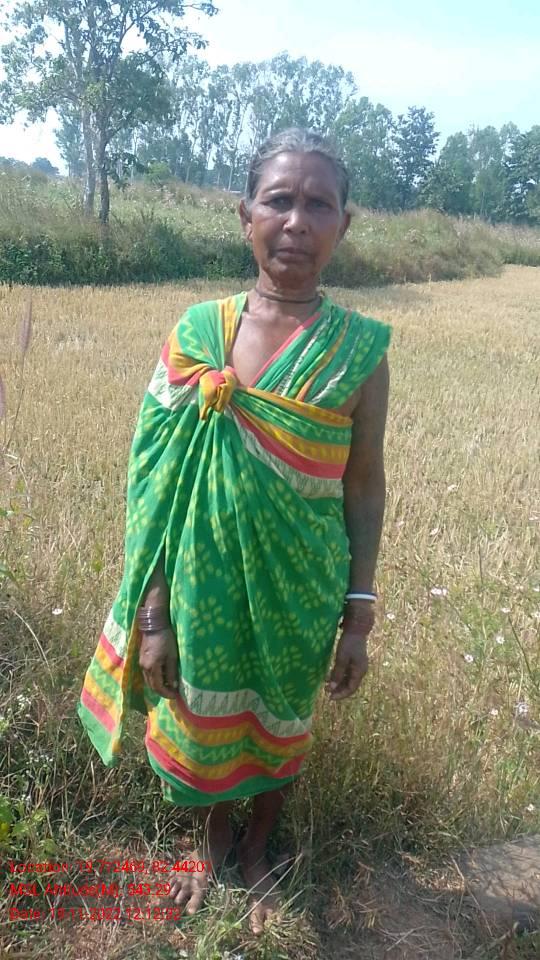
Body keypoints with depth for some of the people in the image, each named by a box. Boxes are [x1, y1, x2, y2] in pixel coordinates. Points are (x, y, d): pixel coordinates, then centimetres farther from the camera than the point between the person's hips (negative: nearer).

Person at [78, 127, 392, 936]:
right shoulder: (197, 332, -9)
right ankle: (212, 840, 54)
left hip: (299, 593, 0)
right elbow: (161, 487, -6)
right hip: (204, 587, 1)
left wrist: (360, 616, -4)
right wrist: (153, 615, -5)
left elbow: (366, 490, -5)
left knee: (279, 725, 21)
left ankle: (257, 849, 53)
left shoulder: (358, 348, -11)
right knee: (201, 723, 20)